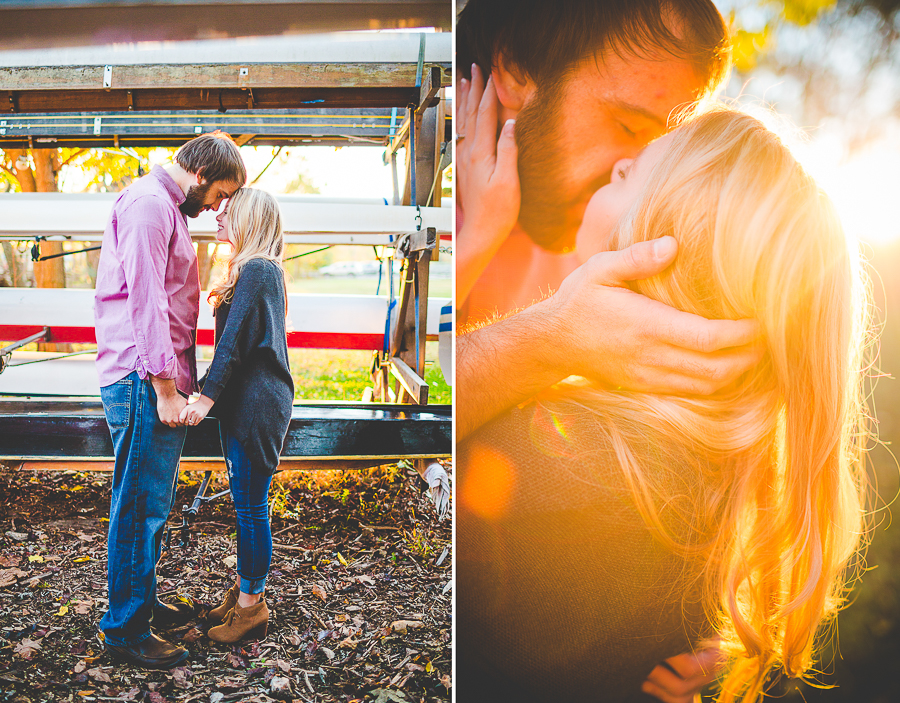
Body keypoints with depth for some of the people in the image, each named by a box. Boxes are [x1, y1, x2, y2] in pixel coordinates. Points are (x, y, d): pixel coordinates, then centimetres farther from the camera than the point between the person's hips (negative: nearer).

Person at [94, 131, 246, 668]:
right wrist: (164, 387, -20)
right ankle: (125, 630, 7)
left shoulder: (167, 208, 21)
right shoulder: (149, 203, -12)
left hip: (160, 381, 10)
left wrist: (179, 380, 21)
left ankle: (144, 603, 30)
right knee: (141, 506, -4)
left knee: (154, 504, 17)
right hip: (143, 381, -10)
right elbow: (145, 301, -19)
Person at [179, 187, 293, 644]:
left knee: (250, 506, -1)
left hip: (255, 408, -10)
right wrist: (209, 392, 23)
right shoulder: (256, 270, 15)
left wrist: (207, 397, -23)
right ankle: (244, 590, 29)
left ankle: (250, 606, 11)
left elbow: (234, 341, -21)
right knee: (246, 503, 17)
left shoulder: (256, 271, -15)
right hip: (244, 404, 10)